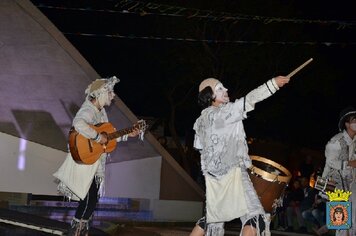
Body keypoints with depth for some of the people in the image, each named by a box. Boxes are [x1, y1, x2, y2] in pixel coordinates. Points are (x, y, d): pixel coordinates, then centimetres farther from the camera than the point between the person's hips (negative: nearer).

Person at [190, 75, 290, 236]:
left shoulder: (201, 120, 14)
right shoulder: (222, 112, -9)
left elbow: (198, 145, 23)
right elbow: (249, 100, -15)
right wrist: (273, 83, -15)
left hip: (213, 175, 9)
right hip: (232, 172, -9)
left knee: (213, 218, 19)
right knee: (254, 215, -12)